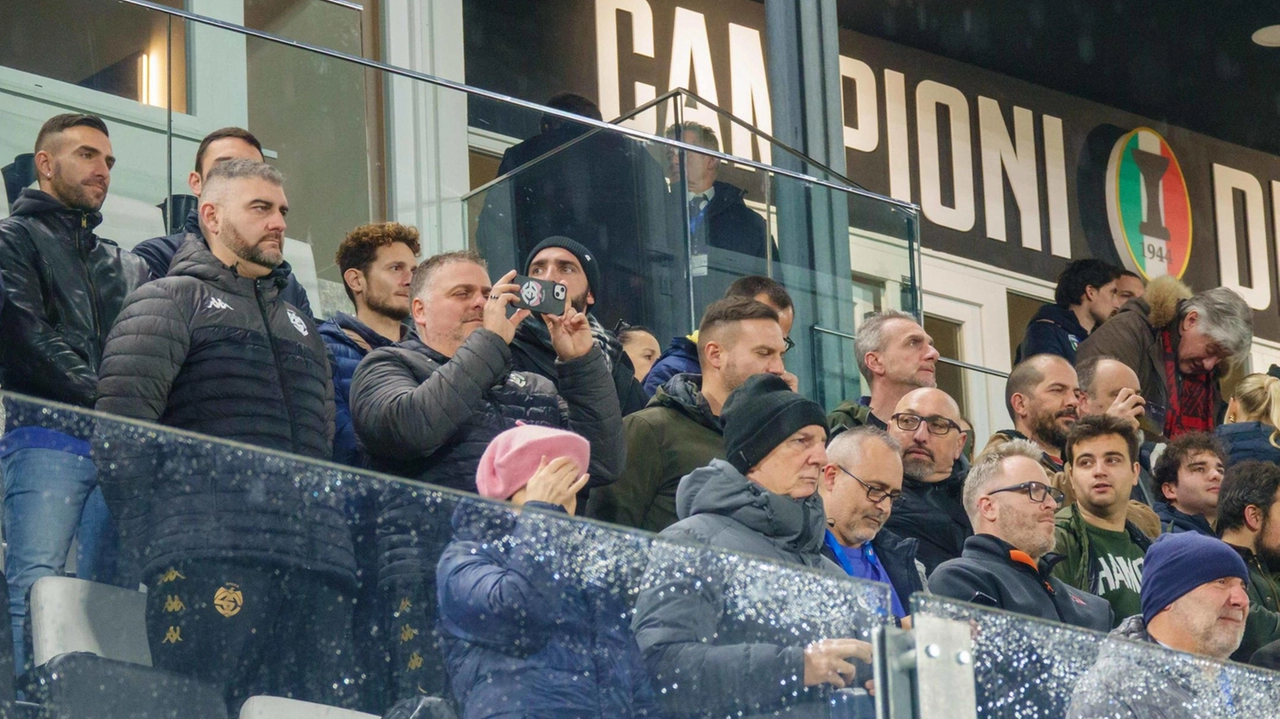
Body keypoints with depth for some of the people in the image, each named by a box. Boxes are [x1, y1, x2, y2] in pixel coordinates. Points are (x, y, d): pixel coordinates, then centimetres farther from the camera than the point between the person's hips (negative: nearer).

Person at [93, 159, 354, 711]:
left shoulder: (301, 327, 32)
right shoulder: (169, 301, 11)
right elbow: (119, 432, -1)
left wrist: (331, 549, 14)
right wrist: (150, 542, -8)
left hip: (317, 567, 6)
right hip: (210, 560, -6)